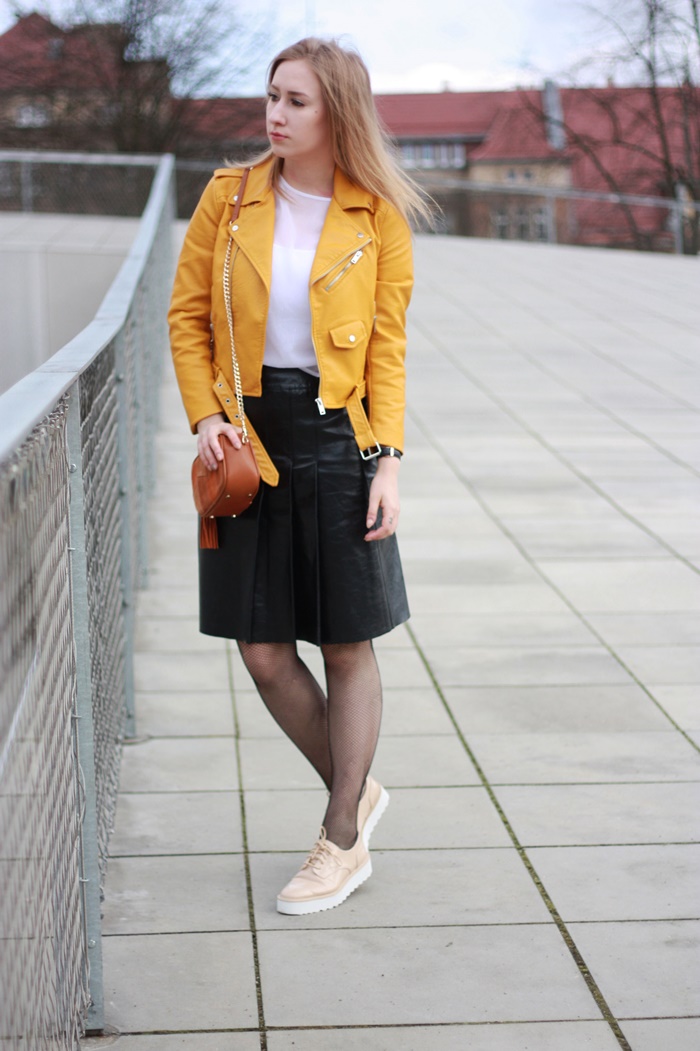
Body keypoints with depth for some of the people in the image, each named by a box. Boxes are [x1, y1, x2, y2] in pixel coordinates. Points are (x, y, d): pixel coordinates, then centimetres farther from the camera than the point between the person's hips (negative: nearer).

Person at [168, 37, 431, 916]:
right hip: (248, 438, 2)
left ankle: (343, 842, 19)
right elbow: (187, 315, 7)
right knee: (263, 651, 4)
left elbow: (387, 346, 0)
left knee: (347, 646, 4)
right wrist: (204, 415, -6)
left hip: (336, 438, -2)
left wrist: (388, 461, -8)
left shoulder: (377, 217, -2)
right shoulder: (230, 196, 2)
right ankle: (357, 794, 27)